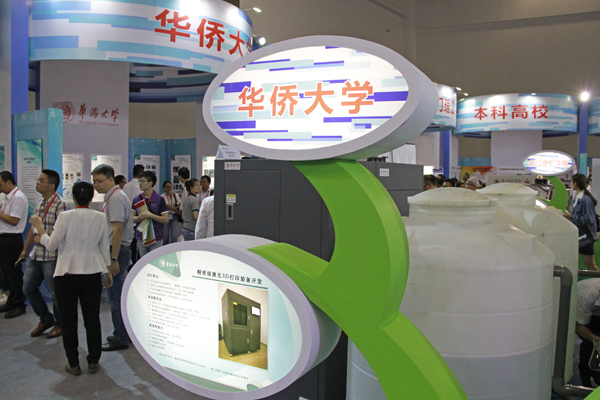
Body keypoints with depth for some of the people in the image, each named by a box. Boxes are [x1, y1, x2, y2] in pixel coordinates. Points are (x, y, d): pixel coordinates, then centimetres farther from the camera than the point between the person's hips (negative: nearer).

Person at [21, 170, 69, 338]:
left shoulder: (60, 204, -16)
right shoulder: (40, 203, 11)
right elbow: (33, 228, 19)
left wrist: (42, 238, -21)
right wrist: (25, 249, 23)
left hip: (52, 256, -9)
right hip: (35, 255, 9)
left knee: (55, 292, 3)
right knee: (28, 288, 14)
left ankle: (60, 324, 22)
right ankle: (46, 319, 31)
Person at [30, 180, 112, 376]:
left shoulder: (65, 216, -11)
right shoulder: (100, 218, -2)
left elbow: (51, 245, -6)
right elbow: (104, 248, 4)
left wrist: (39, 226, 8)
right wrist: (107, 271, 15)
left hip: (66, 275, -2)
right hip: (92, 274, 2)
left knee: (69, 320, 10)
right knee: (92, 318, 10)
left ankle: (73, 364, 18)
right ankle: (93, 362, 18)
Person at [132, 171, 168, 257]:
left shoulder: (159, 199, -4)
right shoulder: (137, 199, 8)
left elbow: (166, 220, -9)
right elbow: (132, 218, 6)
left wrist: (150, 215, -20)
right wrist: (140, 217, -15)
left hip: (156, 238, -4)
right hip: (141, 238, 4)